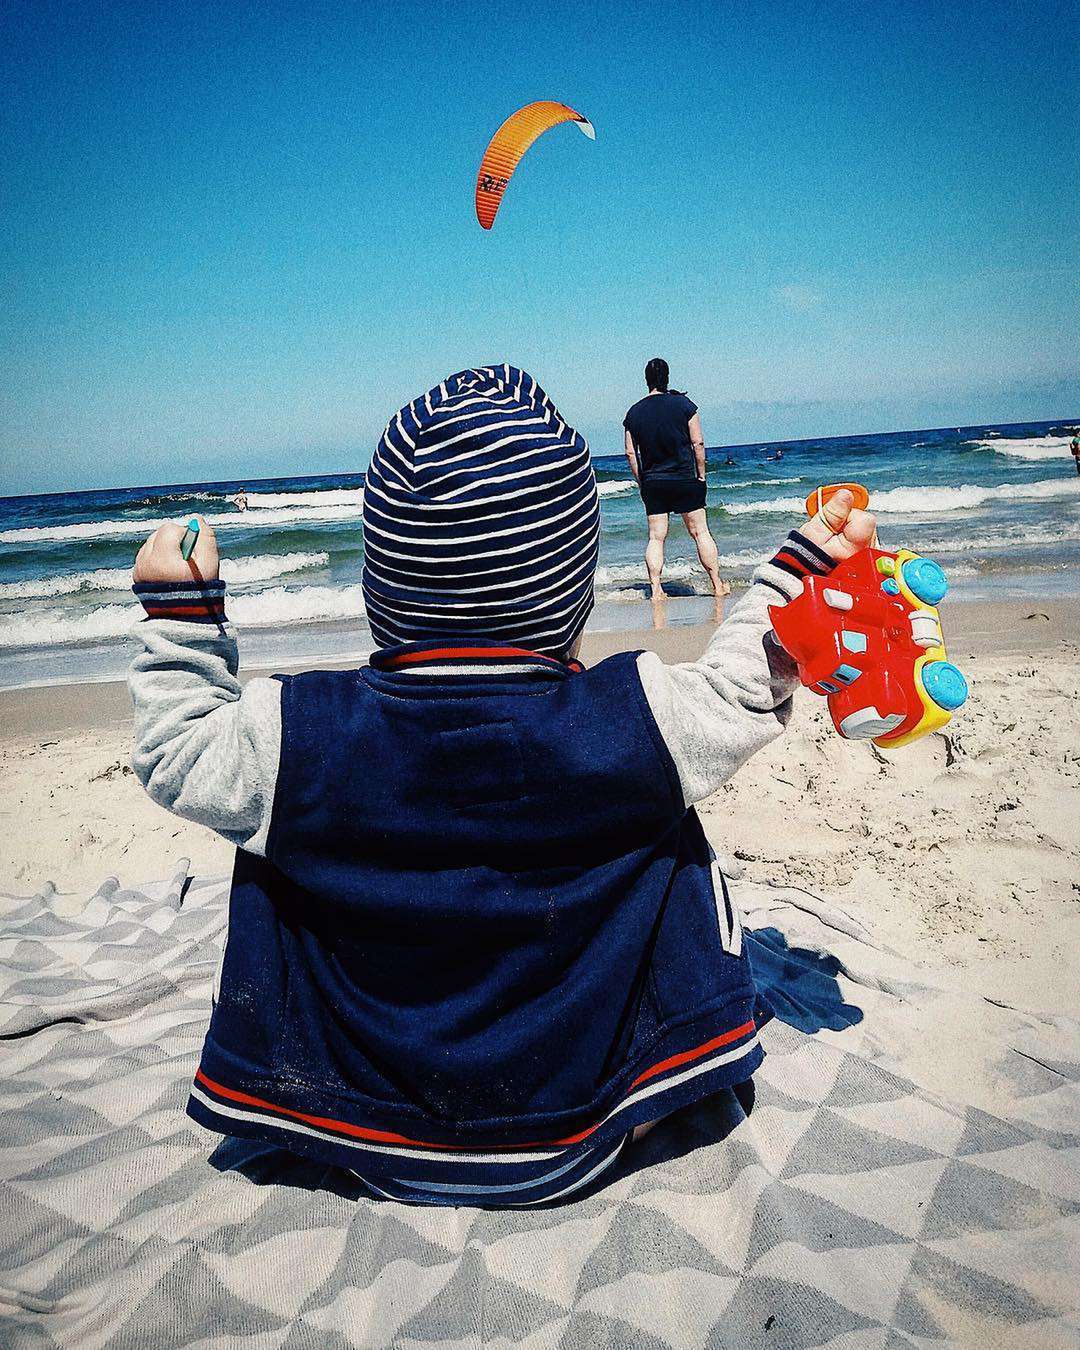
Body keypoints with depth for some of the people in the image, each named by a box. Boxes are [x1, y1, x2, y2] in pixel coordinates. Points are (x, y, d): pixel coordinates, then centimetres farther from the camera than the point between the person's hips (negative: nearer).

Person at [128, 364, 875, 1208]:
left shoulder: (294, 739, -21)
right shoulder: (642, 723, -23)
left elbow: (176, 755, -2)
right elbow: (743, 690, -4)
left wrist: (179, 615, 10)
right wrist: (805, 567, 9)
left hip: (380, 1155, 1)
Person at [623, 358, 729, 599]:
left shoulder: (634, 413, 3)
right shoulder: (683, 404, -4)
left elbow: (631, 453, 3)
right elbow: (698, 443, -6)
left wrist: (641, 483, 11)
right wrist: (701, 475, 2)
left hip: (652, 482, 2)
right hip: (684, 480, -2)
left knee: (655, 537, 6)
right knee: (700, 532, 5)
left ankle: (656, 590, 1)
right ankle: (718, 585, 11)